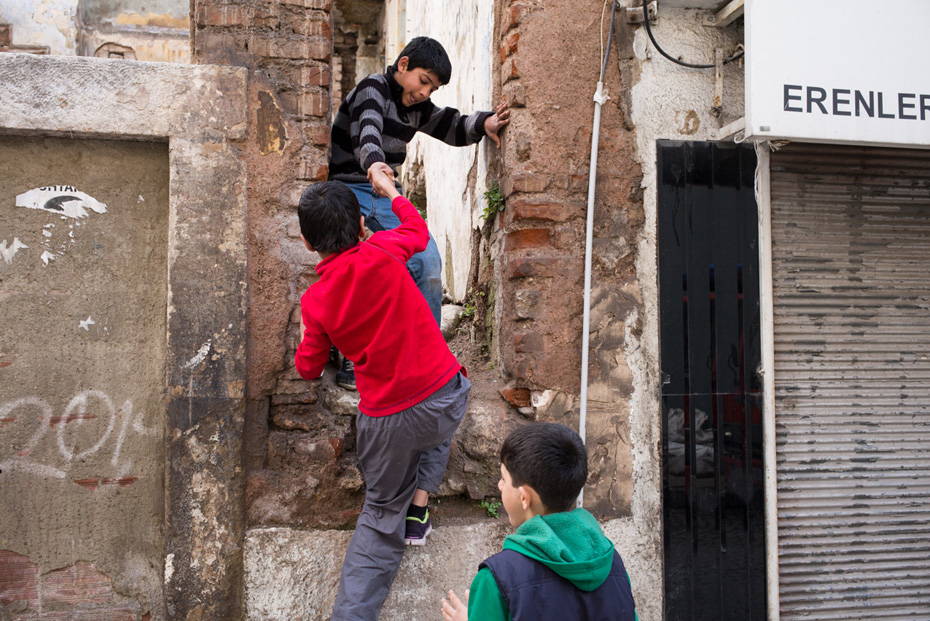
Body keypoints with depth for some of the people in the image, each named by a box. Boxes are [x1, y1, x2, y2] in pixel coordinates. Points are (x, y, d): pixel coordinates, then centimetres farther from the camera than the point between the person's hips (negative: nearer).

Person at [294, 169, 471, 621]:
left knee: (382, 516, 19)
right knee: (435, 436, 37)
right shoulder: (382, 253, -9)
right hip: (445, 395, 0)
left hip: (386, 421, 1)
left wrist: (306, 334, 28)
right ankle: (420, 507, 21)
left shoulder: (315, 301, -4)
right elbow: (418, 231, 14)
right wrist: (389, 189, 29)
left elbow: (309, 369, 9)